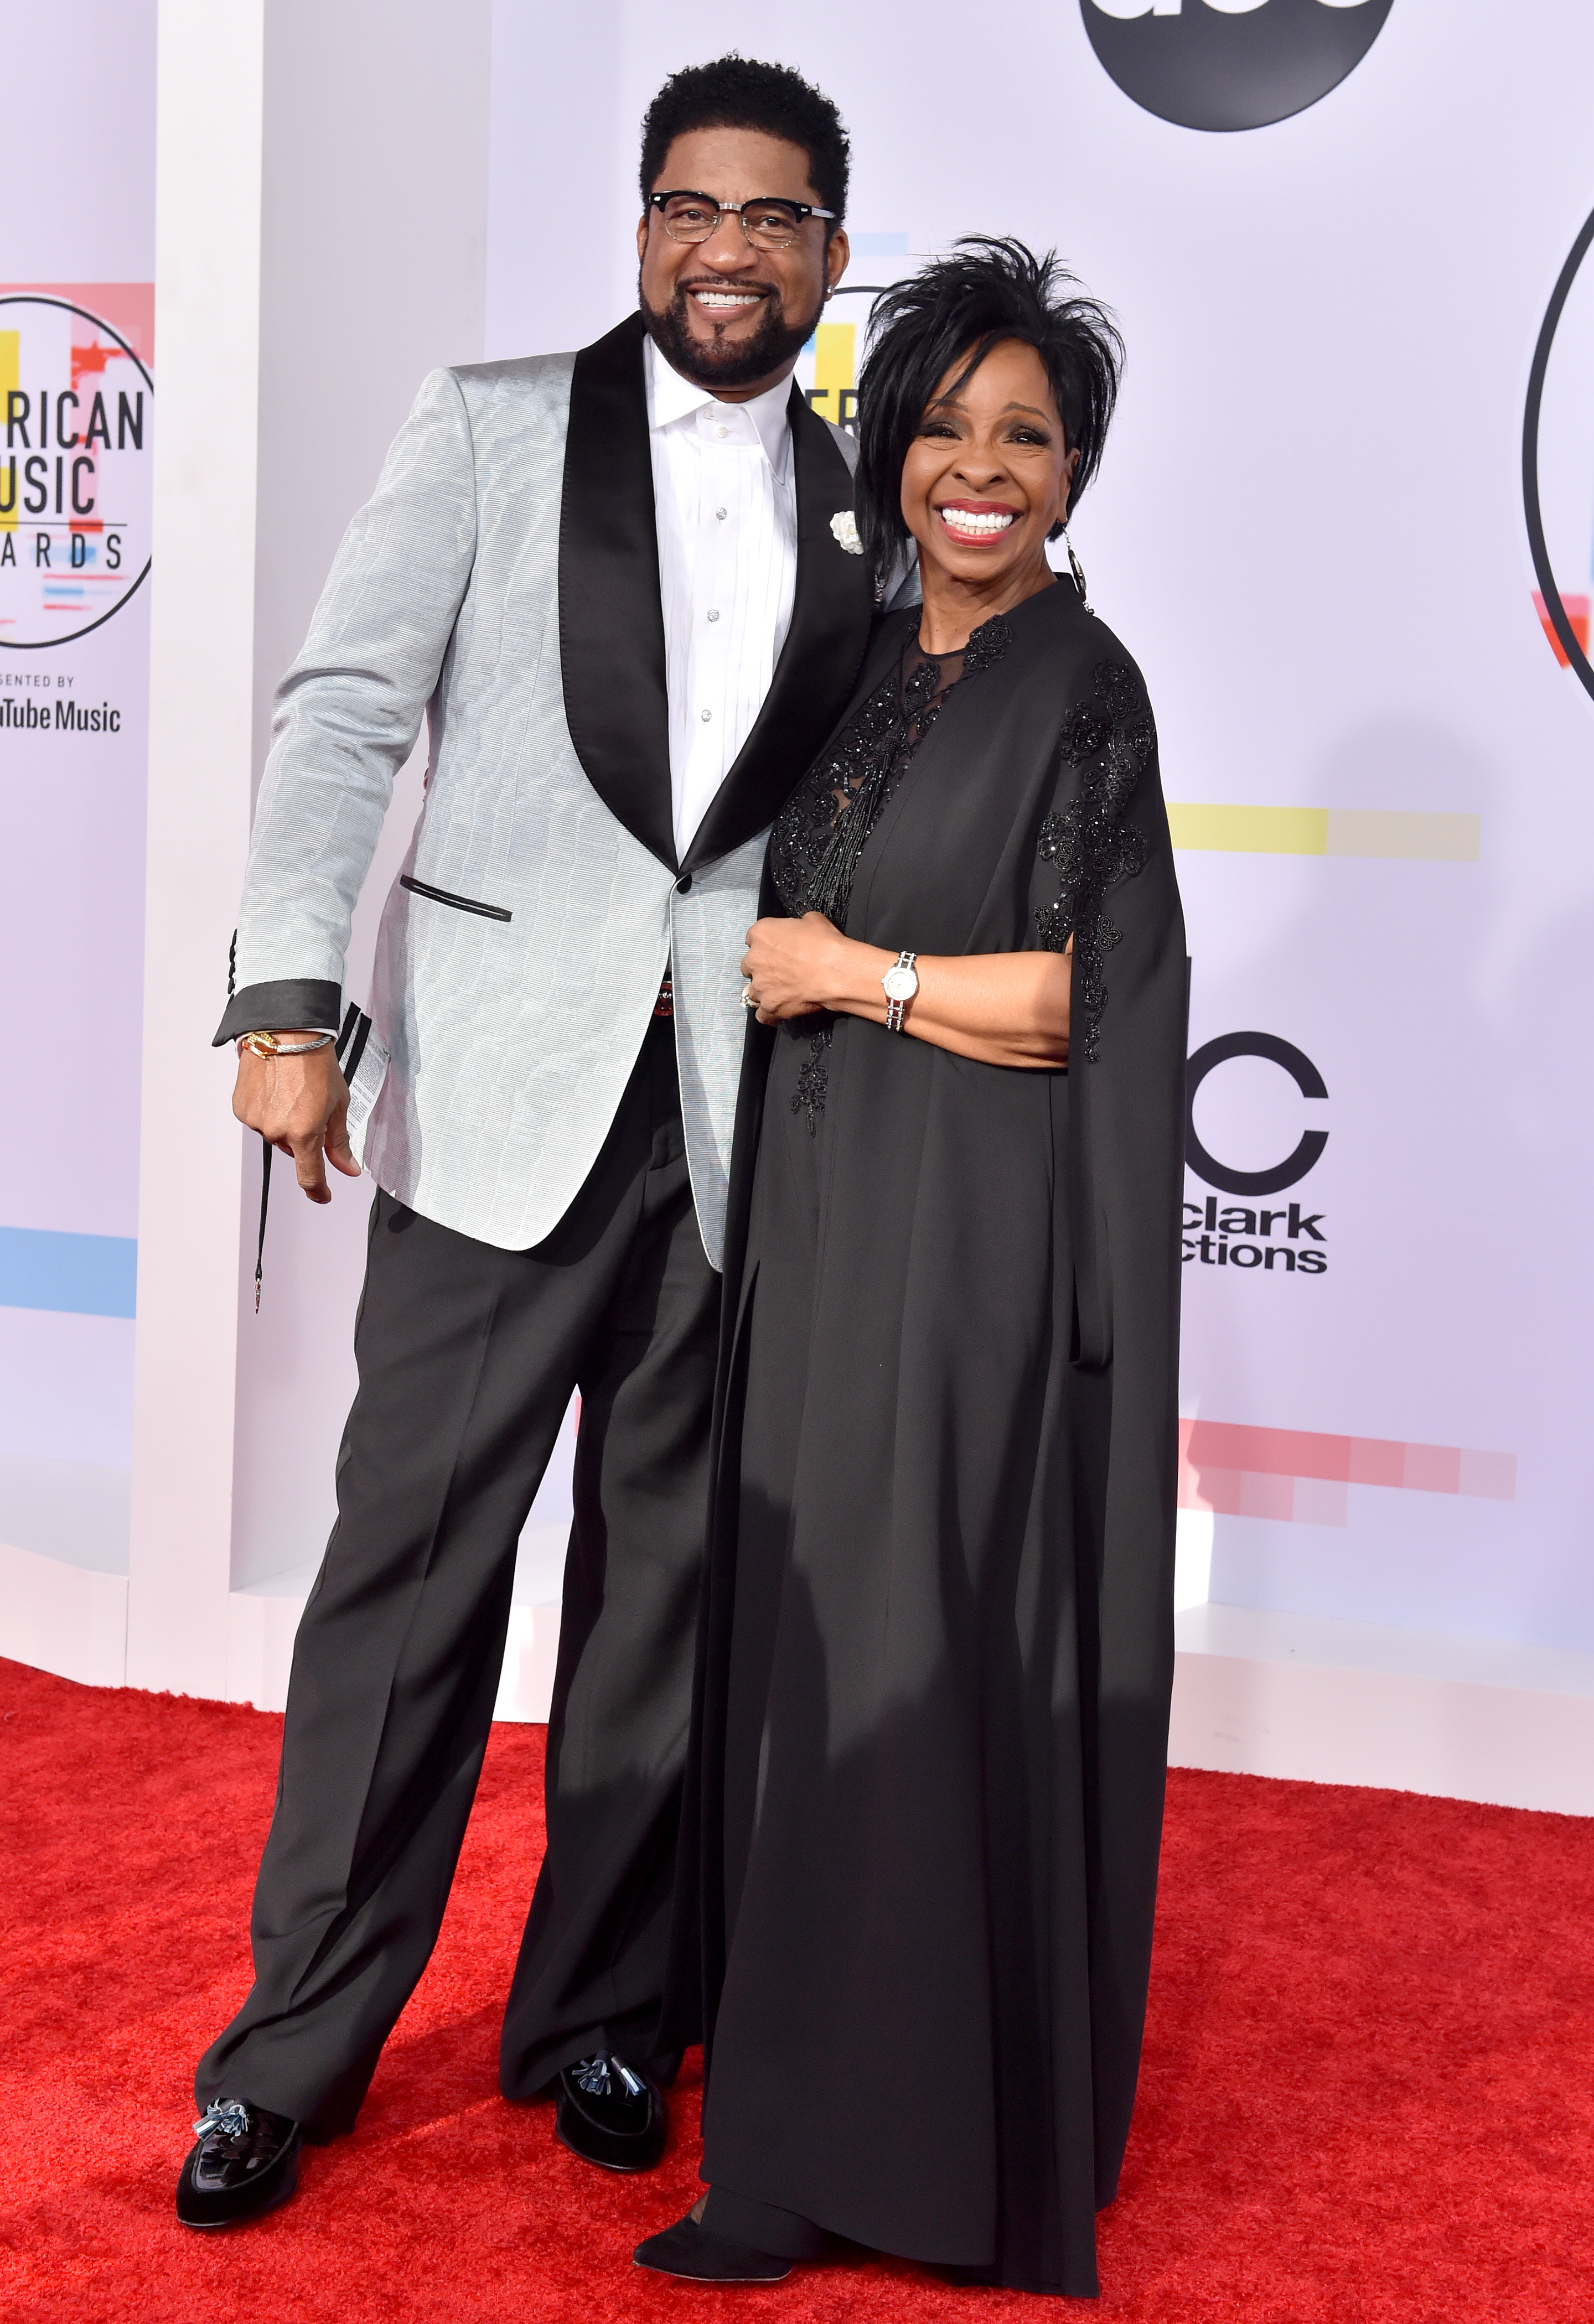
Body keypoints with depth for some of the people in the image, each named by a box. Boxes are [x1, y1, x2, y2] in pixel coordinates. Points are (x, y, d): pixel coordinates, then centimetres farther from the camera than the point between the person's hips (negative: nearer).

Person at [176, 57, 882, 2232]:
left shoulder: (868, 504, 12)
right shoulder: (492, 423, 5)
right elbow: (345, 713, -2)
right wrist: (291, 997, -13)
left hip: (743, 1112, 3)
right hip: (503, 1088, -2)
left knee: (668, 1581, 10)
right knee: (412, 1563, 0)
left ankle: (597, 2015, 25)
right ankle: (297, 2050, 14)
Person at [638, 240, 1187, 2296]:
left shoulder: (1080, 687, -8)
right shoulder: (867, 668, 14)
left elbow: (1070, 998, -15)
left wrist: (844, 974, -8)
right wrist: (741, 964, 7)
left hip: (979, 1251, -7)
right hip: (824, 1223, 8)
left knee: (933, 1663, -3)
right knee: (810, 1647, 10)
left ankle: (948, 2159, 12)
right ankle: (815, 2137, 24)